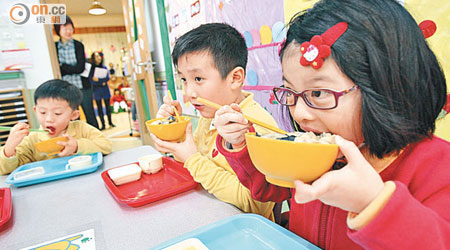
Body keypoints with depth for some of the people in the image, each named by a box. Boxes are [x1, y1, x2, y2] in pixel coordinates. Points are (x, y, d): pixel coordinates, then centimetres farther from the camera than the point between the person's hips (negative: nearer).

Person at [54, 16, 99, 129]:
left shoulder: (78, 45, -1)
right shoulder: (55, 47, 4)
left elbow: (80, 68, -10)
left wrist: (62, 67, -10)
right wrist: (72, 69, -11)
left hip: (82, 86, -2)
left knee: (90, 116, 5)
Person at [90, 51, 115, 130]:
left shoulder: (104, 67, 4)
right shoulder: (91, 68, -2)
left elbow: (107, 78, -7)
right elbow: (91, 81, -8)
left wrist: (98, 79, -19)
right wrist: (102, 82, -13)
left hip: (105, 90, 1)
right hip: (96, 91, -1)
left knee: (107, 106, 6)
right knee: (99, 108, 3)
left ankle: (110, 122, 18)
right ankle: (103, 124, 10)